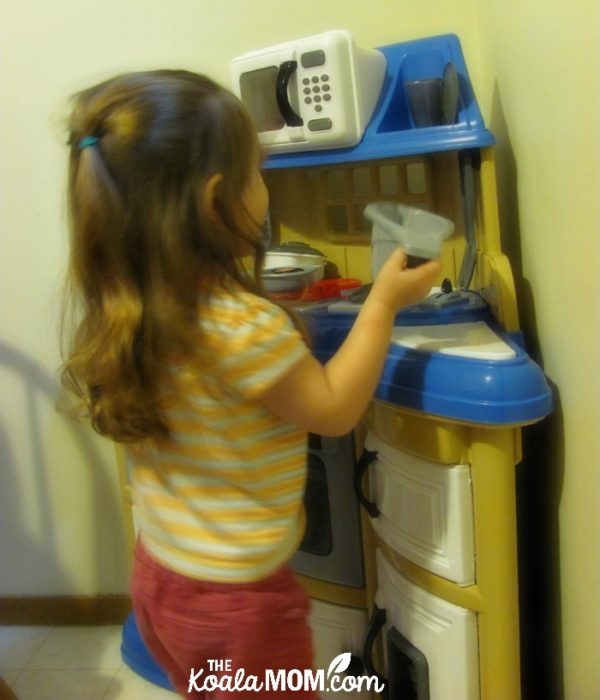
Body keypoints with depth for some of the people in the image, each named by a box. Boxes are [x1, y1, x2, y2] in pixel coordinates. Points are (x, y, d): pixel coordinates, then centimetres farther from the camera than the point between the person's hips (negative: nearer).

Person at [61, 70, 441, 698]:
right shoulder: (242, 325, -31)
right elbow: (333, 410, -17)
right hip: (235, 599, -6)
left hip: (158, 574, 7)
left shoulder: (120, 308, -9)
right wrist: (383, 303, -10)